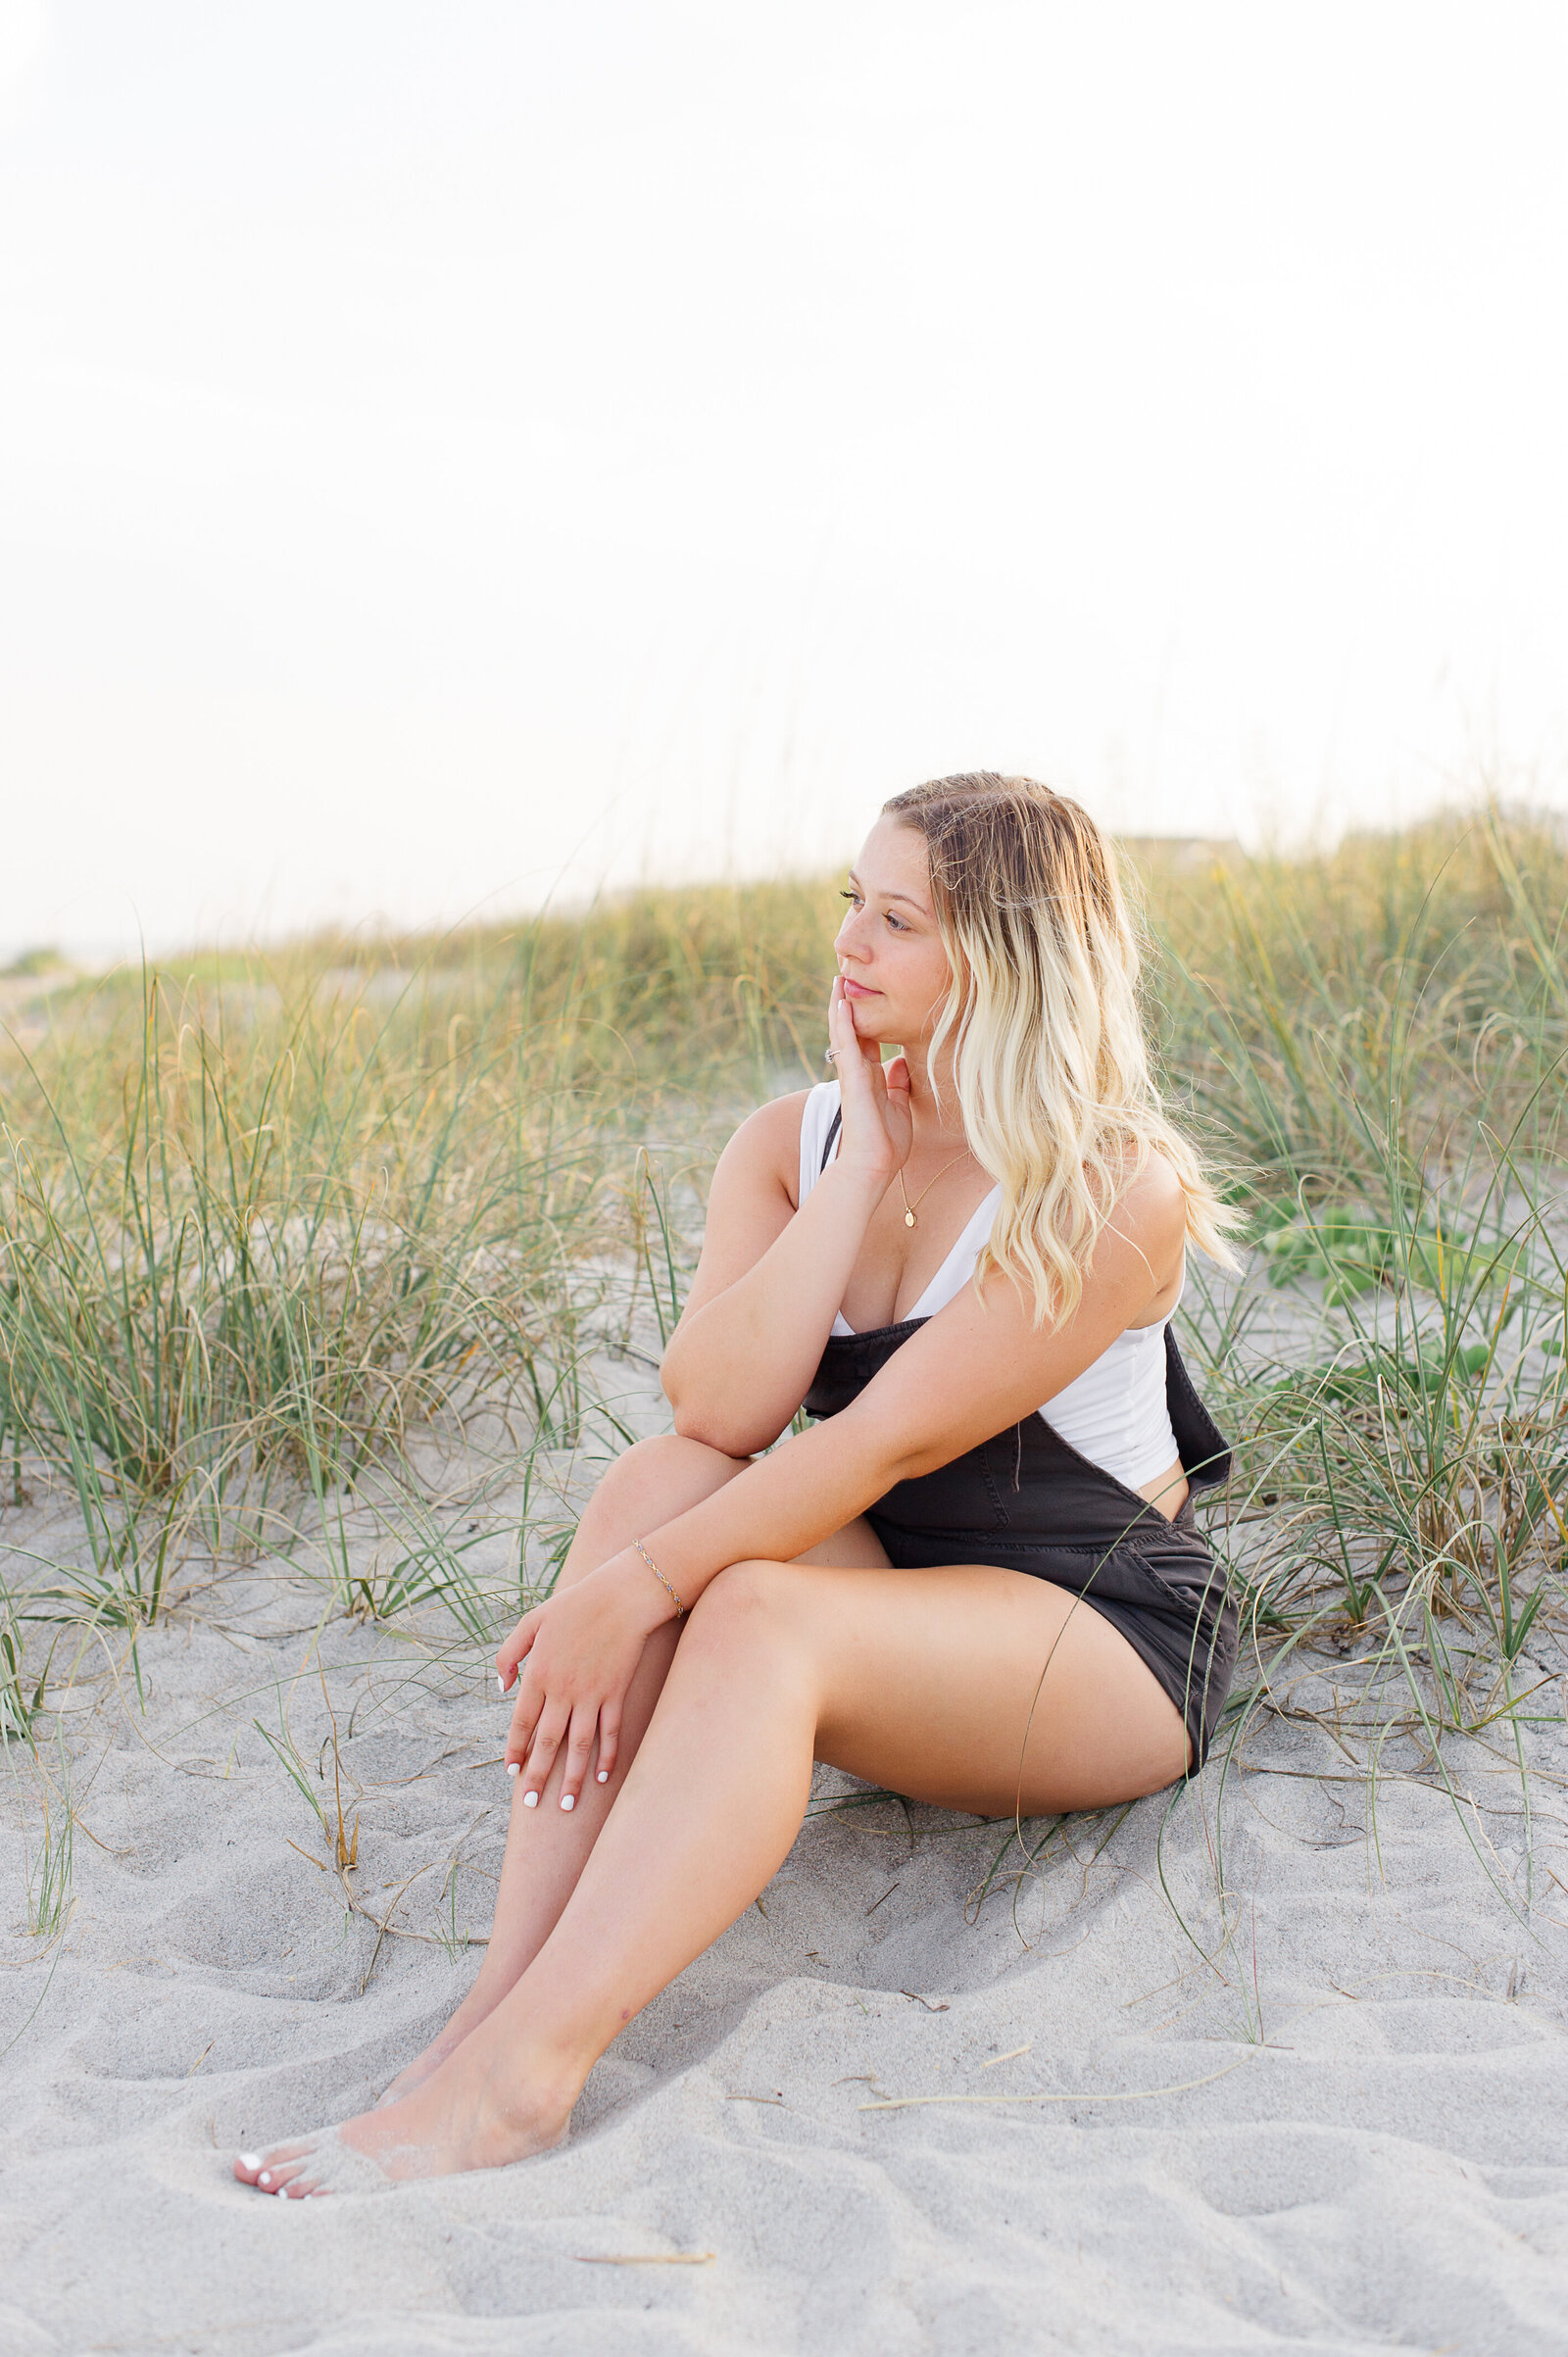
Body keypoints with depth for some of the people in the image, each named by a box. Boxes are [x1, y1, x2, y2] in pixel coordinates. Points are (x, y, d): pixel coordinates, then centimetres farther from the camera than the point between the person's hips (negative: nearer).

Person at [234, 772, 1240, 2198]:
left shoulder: (1118, 1191, -17)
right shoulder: (795, 1142, 0)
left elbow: (888, 1438, -26)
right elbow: (718, 1408, -17)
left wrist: (635, 1590, -29)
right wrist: (861, 1169, -19)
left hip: (1106, 1640, -5)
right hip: (890, 1596, 6)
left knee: (758, 1614, -33)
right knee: (661, 1480, -25)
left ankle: (518, 2074, -39)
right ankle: (508, 1992, -32)